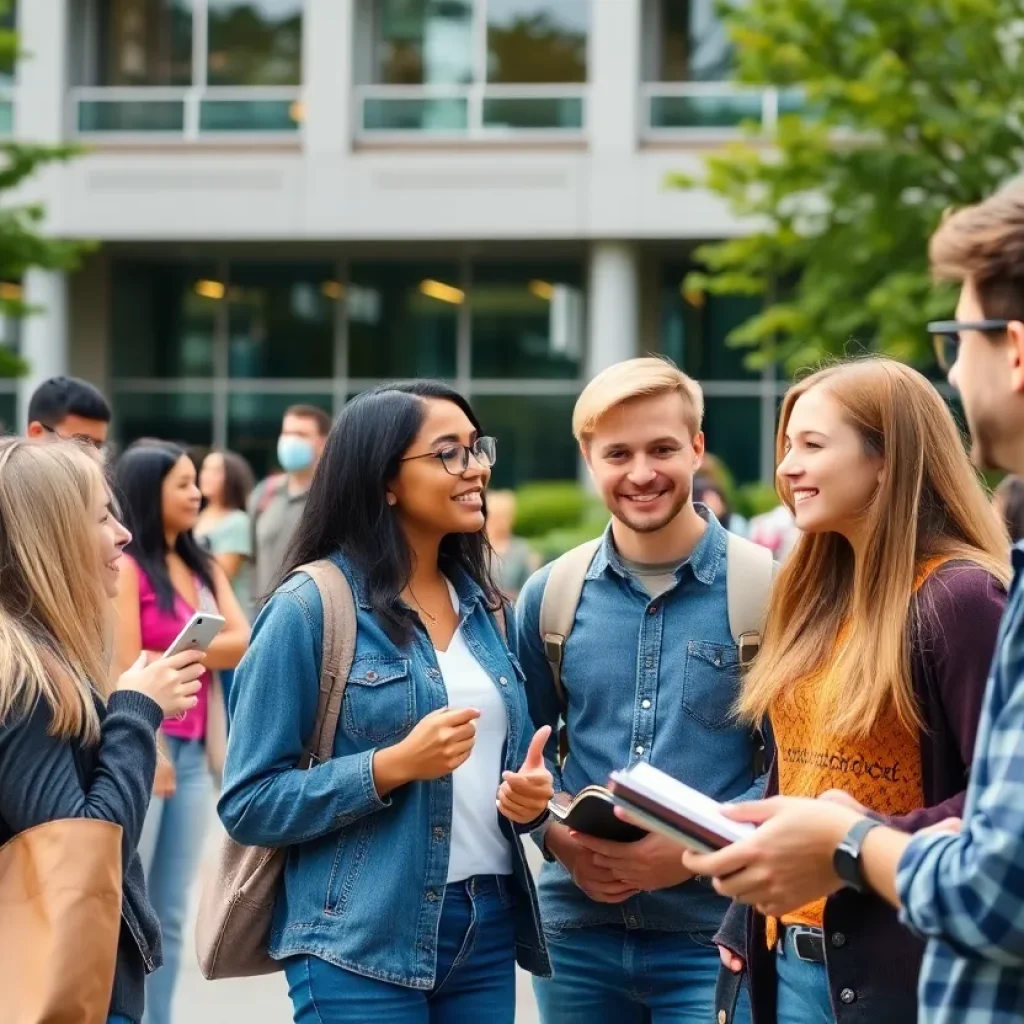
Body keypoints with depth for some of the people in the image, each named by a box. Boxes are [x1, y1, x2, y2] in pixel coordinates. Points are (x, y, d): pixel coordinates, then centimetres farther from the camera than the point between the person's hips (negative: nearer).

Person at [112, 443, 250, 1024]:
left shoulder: (204, 567, 15)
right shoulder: (126, 567, -6)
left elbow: (243, 644, 3)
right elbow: (125, 671, -13)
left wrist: (169, 657, -8)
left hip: (193, 750, 7)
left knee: (170, 916, 8)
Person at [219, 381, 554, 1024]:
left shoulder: (484, 606, 10)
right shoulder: (311, 606, -8)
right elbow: (248, 804, -11)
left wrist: (532, 791, -2)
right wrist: (392, 766, -22)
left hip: (489, 930, 6)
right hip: (361, 945, -6)